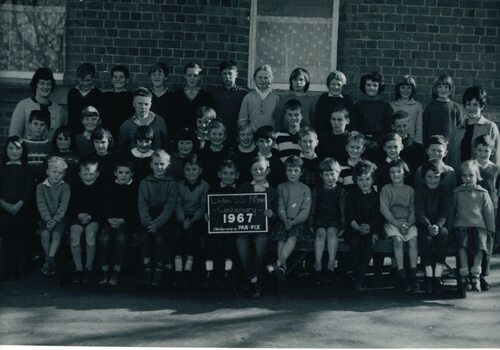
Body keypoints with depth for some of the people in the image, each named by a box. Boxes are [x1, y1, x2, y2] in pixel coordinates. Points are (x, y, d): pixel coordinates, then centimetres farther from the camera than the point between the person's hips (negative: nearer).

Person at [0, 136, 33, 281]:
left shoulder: (26, 169, 6)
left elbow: (28, 190, -2)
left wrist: (18, 205, -16)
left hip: (20, 209, 0)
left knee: (18, 240, 0)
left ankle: (15, 271, 5)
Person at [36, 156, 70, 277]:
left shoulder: (65, 187, 2)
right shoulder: (41, 187, 5)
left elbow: (63, 205, -8)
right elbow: (41, 205, -5)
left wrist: (55, 220, -21)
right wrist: (48, 219, -20)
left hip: (60, 218, -1)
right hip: (45, 218, 1)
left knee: (56, 234, -28)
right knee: (45, 234, -25)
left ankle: (49, 261, -28)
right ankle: (51, 262, -14)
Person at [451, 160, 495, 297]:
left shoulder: (483, 194, 12)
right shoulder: (457, 193, 15)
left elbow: (489, 213, 13)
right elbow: (451, 211, 19)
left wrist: (490, 230, 8)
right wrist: (450, 226, 10)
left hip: (479, 225, 0)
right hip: (461, 225, 0)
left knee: (480, 244, -27)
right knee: (462, 244, -26)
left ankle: (475, 275, -21)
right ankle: (463, 276, -23)